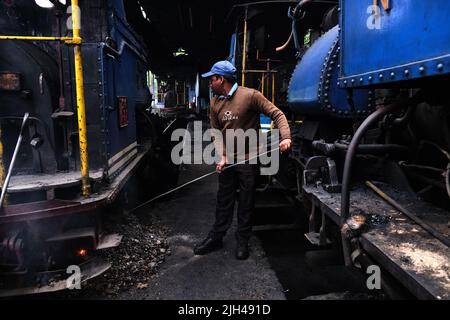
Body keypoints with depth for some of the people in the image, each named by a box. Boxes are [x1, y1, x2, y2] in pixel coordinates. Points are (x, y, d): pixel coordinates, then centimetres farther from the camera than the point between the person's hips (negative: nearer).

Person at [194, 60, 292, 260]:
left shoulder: (250, 95, -12)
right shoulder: (215, 103, 5)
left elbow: (276, 114, -13)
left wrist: (286, 137, -27)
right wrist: (222, 156, -7)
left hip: (249, 160, -5)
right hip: (227, 160, 5)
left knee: (246, 203, 7)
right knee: (223, 201, 15)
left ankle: (242, 241, 23)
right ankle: (216, 237, 29)